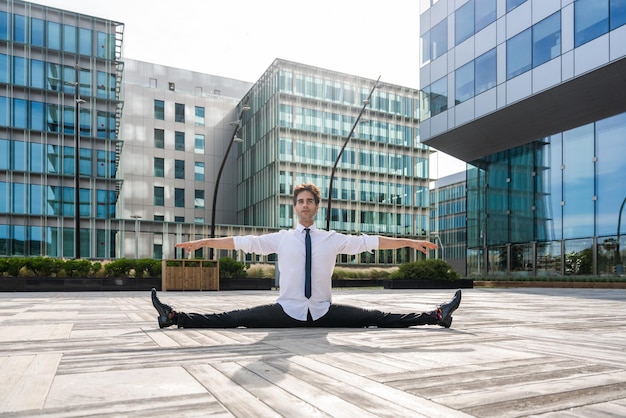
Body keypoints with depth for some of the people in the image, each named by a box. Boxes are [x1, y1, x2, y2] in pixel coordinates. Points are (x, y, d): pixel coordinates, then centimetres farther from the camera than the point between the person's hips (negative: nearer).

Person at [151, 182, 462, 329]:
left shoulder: (333, 239, 2)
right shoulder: (281, 239, 2)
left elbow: (372, 241, -1)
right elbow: (240, 242, 1)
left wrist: (411, 242, -3)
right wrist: (204, 242, -1)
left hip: (324, 312, 0)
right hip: (287, 311, 0)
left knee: (378, 318, -6)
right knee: (233, 319, -8)